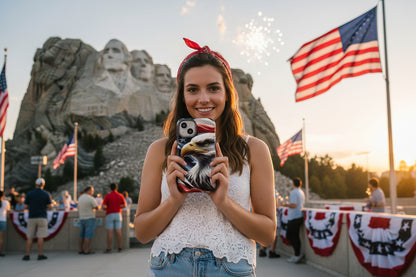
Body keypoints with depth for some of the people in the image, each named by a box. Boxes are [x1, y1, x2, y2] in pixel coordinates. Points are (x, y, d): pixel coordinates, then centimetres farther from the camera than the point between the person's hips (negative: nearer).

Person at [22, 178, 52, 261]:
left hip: (32, 217, 1)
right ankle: (40, 255, 0)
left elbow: (25, 206, 1)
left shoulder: (29, 193, 2)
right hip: (42, 217, -1)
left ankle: (27, 255, 4)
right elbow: (49, 206, 1)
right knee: (40, 237, -1)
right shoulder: (46, 194, -1)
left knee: (30, 237, 6)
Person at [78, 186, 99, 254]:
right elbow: (97, 207, -8)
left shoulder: (80, 198, 9)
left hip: (82, 218, 7)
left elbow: (79, 209, 15)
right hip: (90, 218, -7)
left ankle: (80, 249, 14)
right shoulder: (91, 198, -14)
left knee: (82, 235, 12)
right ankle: (86, 250, -5)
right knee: (88, 235, -4)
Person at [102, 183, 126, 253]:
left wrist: (107, 208, 11)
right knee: (118, 231, 5)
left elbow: (104, 207, -9)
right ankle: (120, 248, 8)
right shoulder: (120, 195, 3)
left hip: (109, 214, -3)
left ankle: (109, 249, -1)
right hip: (118, 214, 3)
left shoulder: (107, 196, -6)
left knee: (109, 232, -2)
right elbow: (124, 205, 7)